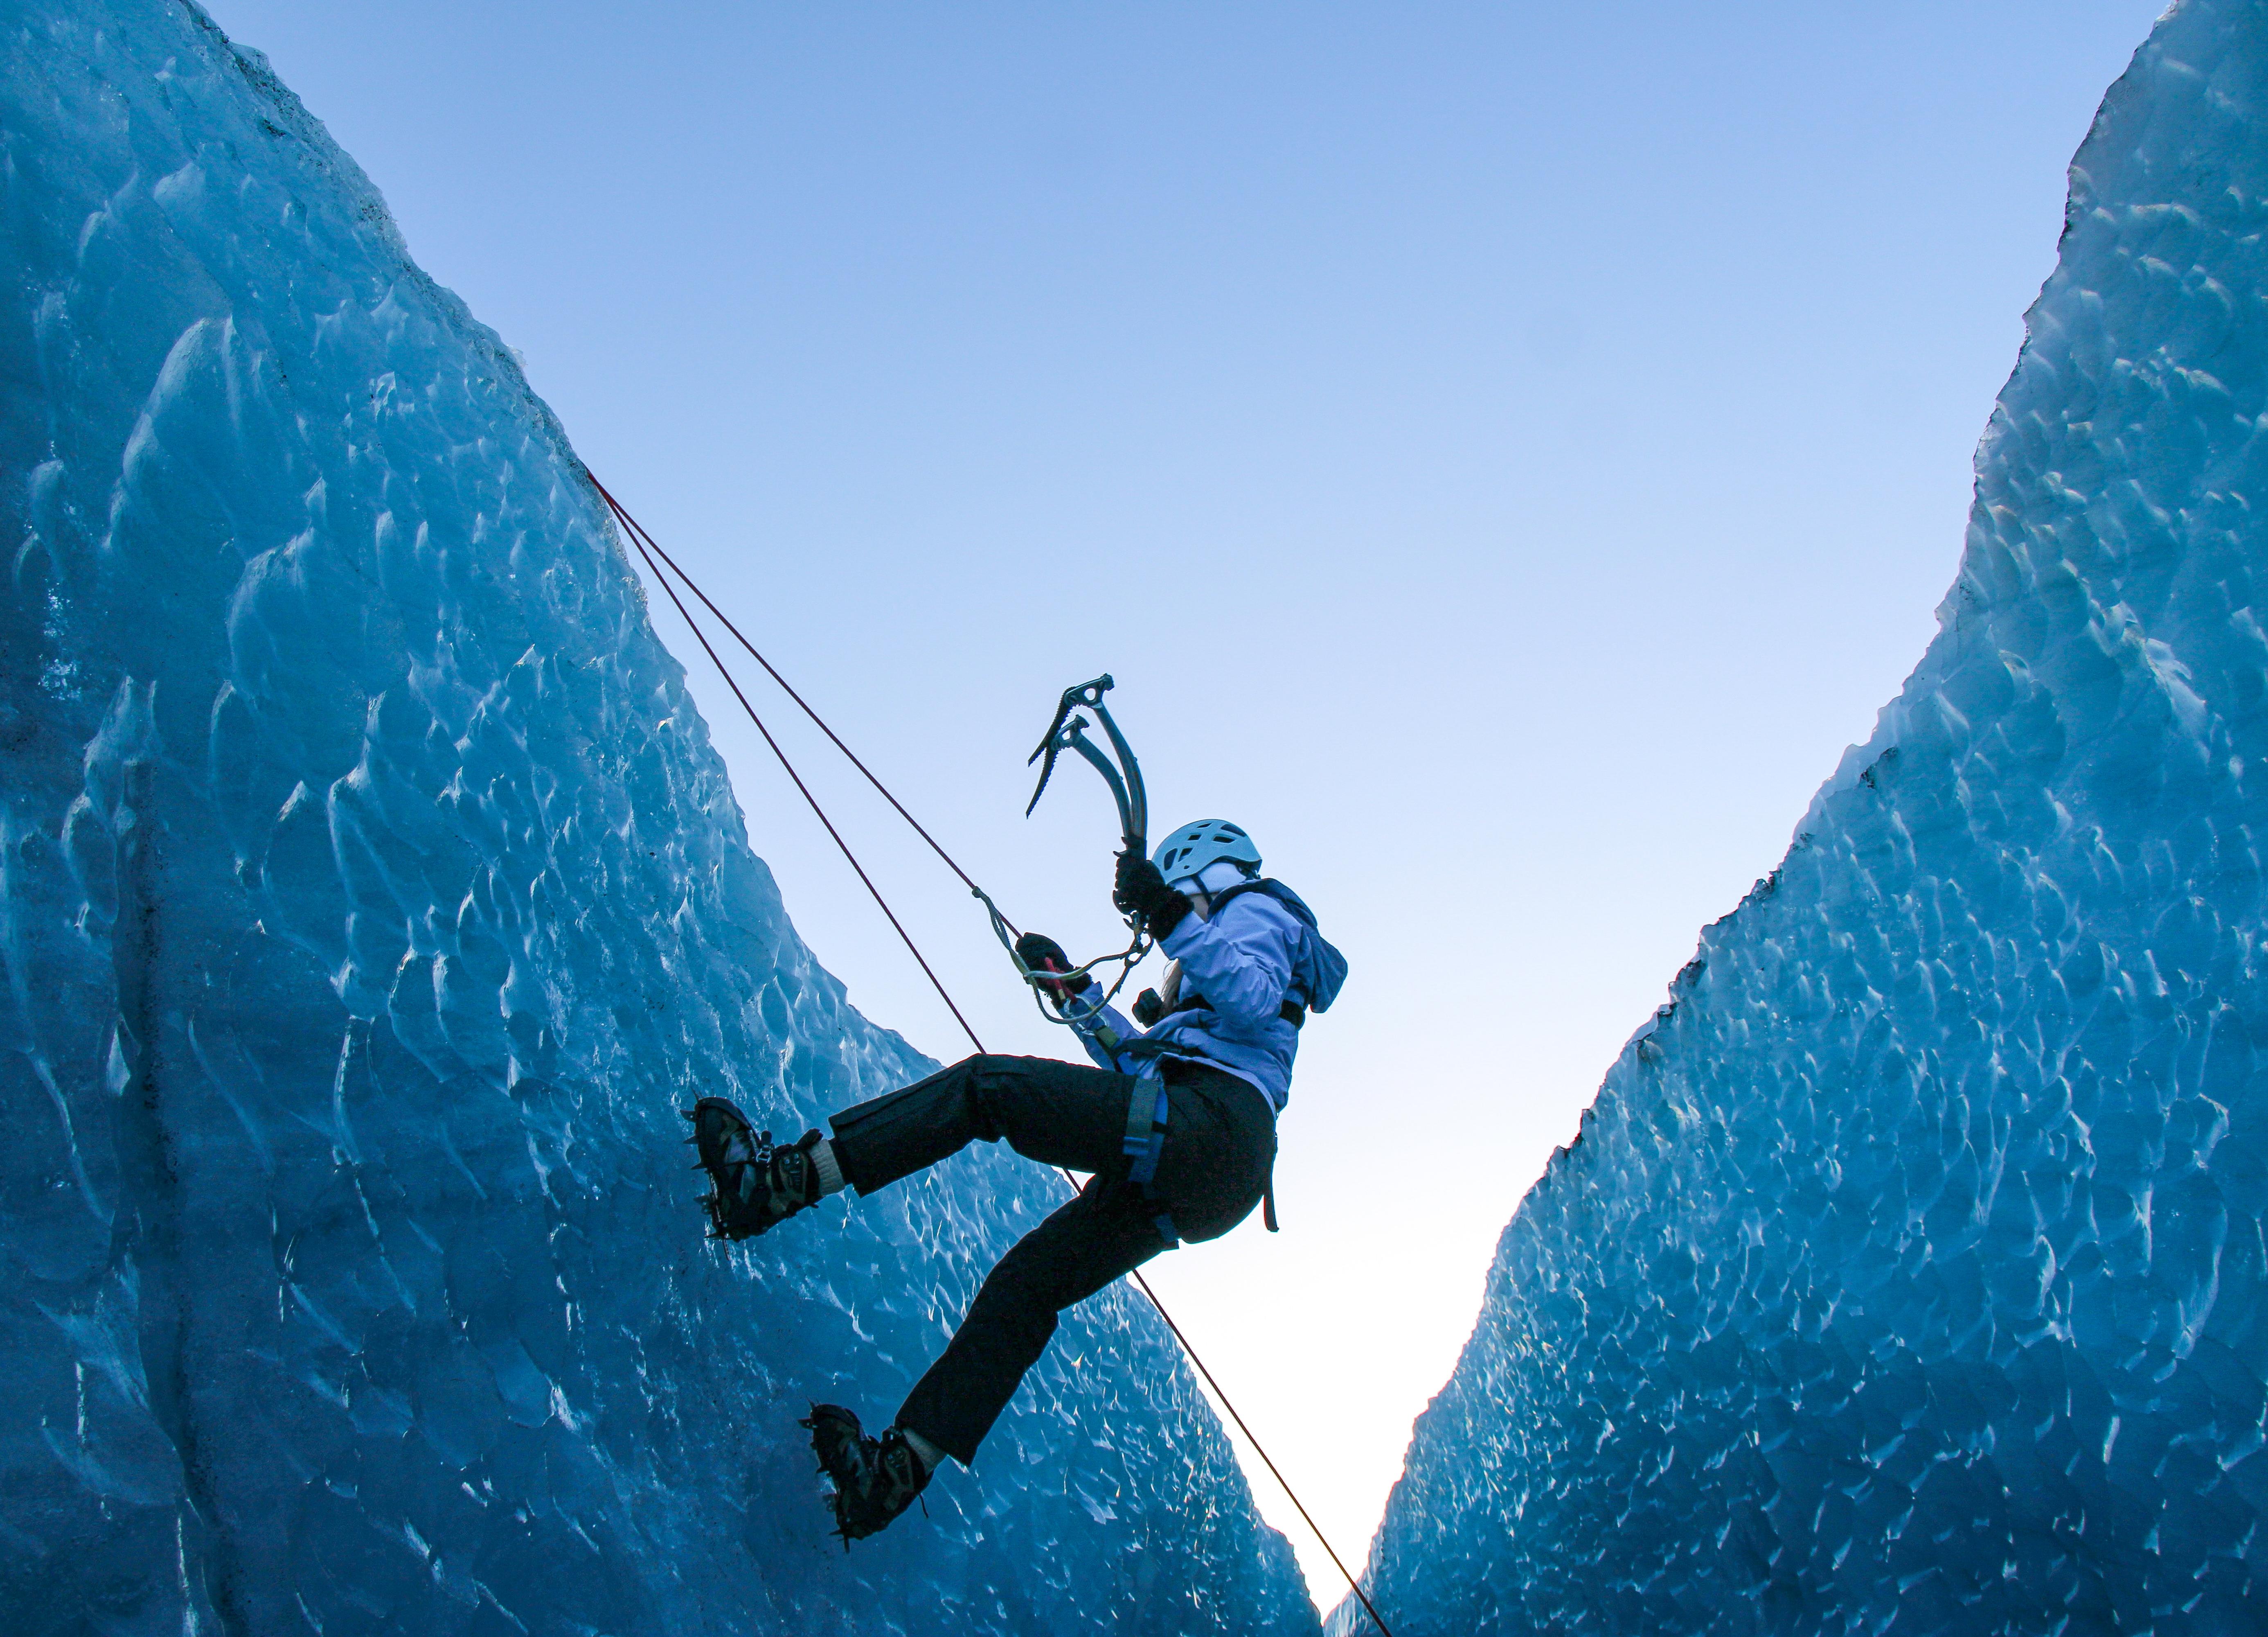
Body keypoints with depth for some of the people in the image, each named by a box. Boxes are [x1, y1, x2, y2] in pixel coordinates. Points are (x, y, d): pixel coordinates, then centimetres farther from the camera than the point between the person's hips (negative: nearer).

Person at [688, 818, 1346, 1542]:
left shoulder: (1256, 909, 14)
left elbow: (1253, 999, -12)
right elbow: (1137, 1067, 40)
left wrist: (1174, 921, -19)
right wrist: (1076, 993, 37)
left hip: (1208, 1123, -9)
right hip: (1193, 1189, 9)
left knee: (984, 1083, -14)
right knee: (1025, 1283, 4)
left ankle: (787, 1178, -20)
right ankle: (901, 1467, 0)